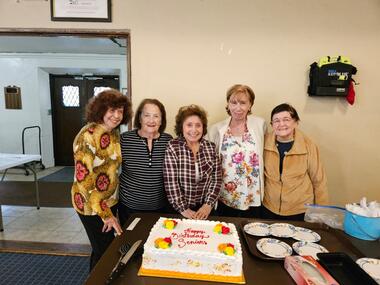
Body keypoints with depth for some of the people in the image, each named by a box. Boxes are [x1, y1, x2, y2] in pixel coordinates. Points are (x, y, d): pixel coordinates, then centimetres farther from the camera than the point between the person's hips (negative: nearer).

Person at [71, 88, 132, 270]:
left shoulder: (114, 133, 1)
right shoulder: (88, 135, -22)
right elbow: (83, 177, -24)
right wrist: (105, 213, -21)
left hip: (111, 200, 7)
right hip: (91, 204, -7)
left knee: (109, 246, 22)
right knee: (103, 251, 9)